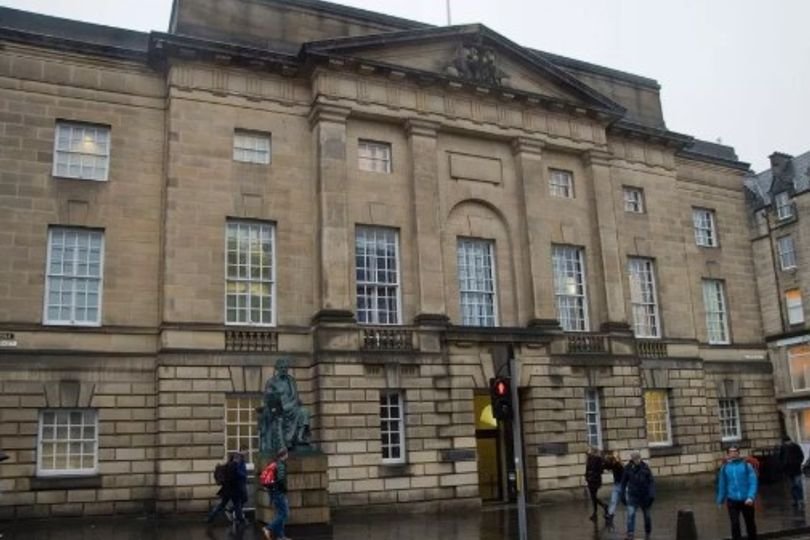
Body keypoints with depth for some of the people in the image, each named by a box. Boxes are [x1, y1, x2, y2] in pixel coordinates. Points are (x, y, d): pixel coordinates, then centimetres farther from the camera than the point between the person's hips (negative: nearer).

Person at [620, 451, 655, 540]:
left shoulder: (645, 467, -11)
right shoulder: (628, 468, -8)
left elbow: (651, 481, -9)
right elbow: (623, 482, 2)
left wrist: (652, 495, -18)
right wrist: (623, 496, 3)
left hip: (645, 496, 0)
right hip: (633, 495, 0)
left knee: (647, 515, 14)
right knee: (631, 514, -15)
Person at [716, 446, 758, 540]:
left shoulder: (746, 465, -5)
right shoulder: (724, 468, 1)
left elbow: (753, 482, -11)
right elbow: (722, 485, 9)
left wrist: (751, 497, -23)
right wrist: (720, 500, 14)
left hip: (746, 500, 0)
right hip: (732, 501, 1)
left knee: (750, 524, 14)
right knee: (735, 524, -7)